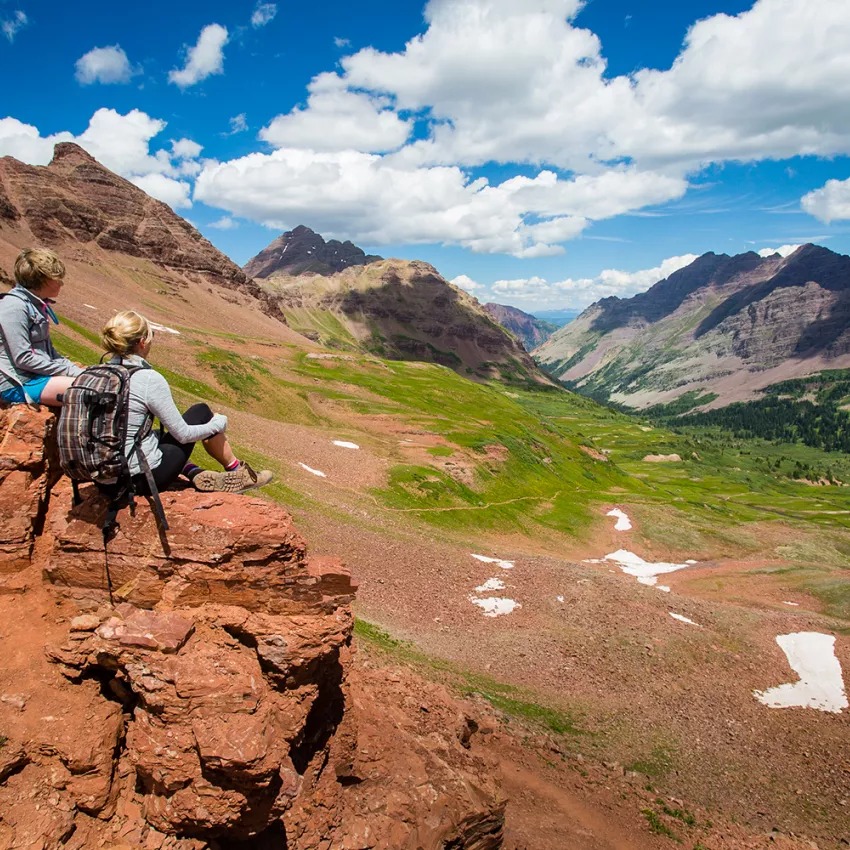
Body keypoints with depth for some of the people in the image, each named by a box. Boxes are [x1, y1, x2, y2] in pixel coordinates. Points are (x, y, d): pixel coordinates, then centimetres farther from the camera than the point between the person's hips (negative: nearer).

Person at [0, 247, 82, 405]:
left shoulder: (38, 305, 14)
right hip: (18, 383, -10)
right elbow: (23, 359, -20)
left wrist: (75, 370, 6)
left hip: (40, 374, 10)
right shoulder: (14, 306, -15)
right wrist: (69, 371, -16)